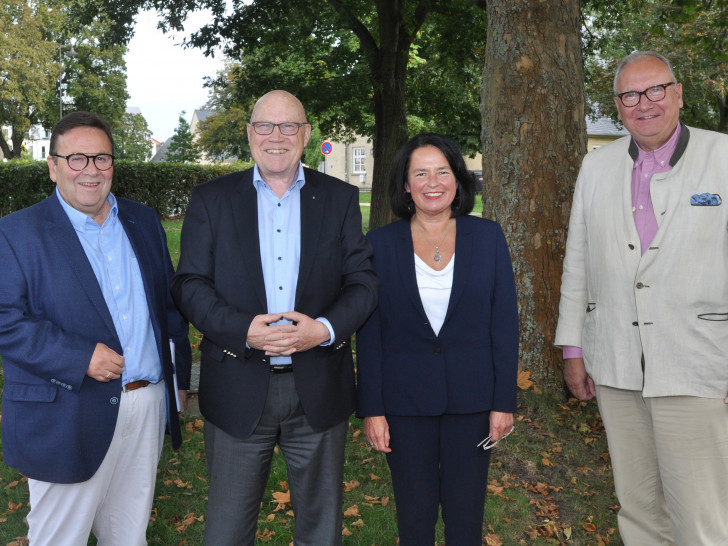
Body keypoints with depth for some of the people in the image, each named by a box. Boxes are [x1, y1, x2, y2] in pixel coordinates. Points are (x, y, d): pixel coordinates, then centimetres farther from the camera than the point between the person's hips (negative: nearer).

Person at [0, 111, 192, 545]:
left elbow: (170, 303, 14)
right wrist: (80, 359, -22)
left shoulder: (144, 222, 10)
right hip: (68, 421, -4)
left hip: (148, 408, 5)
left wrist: (179, 375, 10)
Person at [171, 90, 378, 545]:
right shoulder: (211, 199, 3)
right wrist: (244, 330, -20)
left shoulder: (340, 199, 5)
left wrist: (325, 329, -18)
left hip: (319, 390, 1)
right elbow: (190, 284, -3)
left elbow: (364, 280, 1)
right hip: (239, 391, 0)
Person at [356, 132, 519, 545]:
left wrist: (504, 401, -3)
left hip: (471, 399, 1)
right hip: (405, 400, 0)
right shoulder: (381, 243, -1)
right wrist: (371, 408, -4)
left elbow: (505, 324, 0)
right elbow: (369, 334, -1)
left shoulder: (488, 237, 0)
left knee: (466, 513, 11)